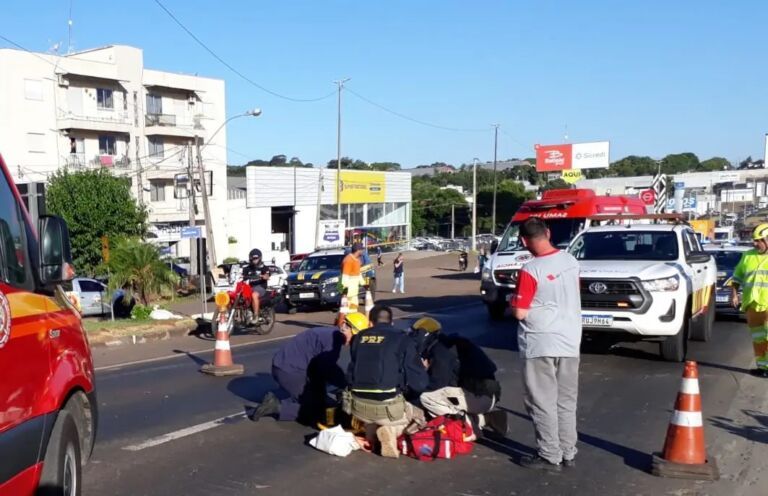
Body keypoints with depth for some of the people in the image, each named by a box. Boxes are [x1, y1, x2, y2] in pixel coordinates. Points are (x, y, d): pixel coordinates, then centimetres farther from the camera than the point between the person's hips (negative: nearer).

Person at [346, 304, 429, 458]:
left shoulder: (358, 338, 9)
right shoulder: (402, 339, -3)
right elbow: (420, 383, -3)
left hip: (358, 405, 5)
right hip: (387, 406, -5)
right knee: (419, 416, 26)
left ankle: (371, 429, 6)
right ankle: (391, 430, -4)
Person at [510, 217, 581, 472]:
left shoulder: (530, 270, -19)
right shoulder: (571, 261, 2)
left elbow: (520, 313, -15)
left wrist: (512, 303, 4)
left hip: (539, 346, -6)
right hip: (569, 342, 6)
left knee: (543, 403, 5)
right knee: (566, 401, 14)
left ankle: (550, 456, 10)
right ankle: (568, 453, 23)